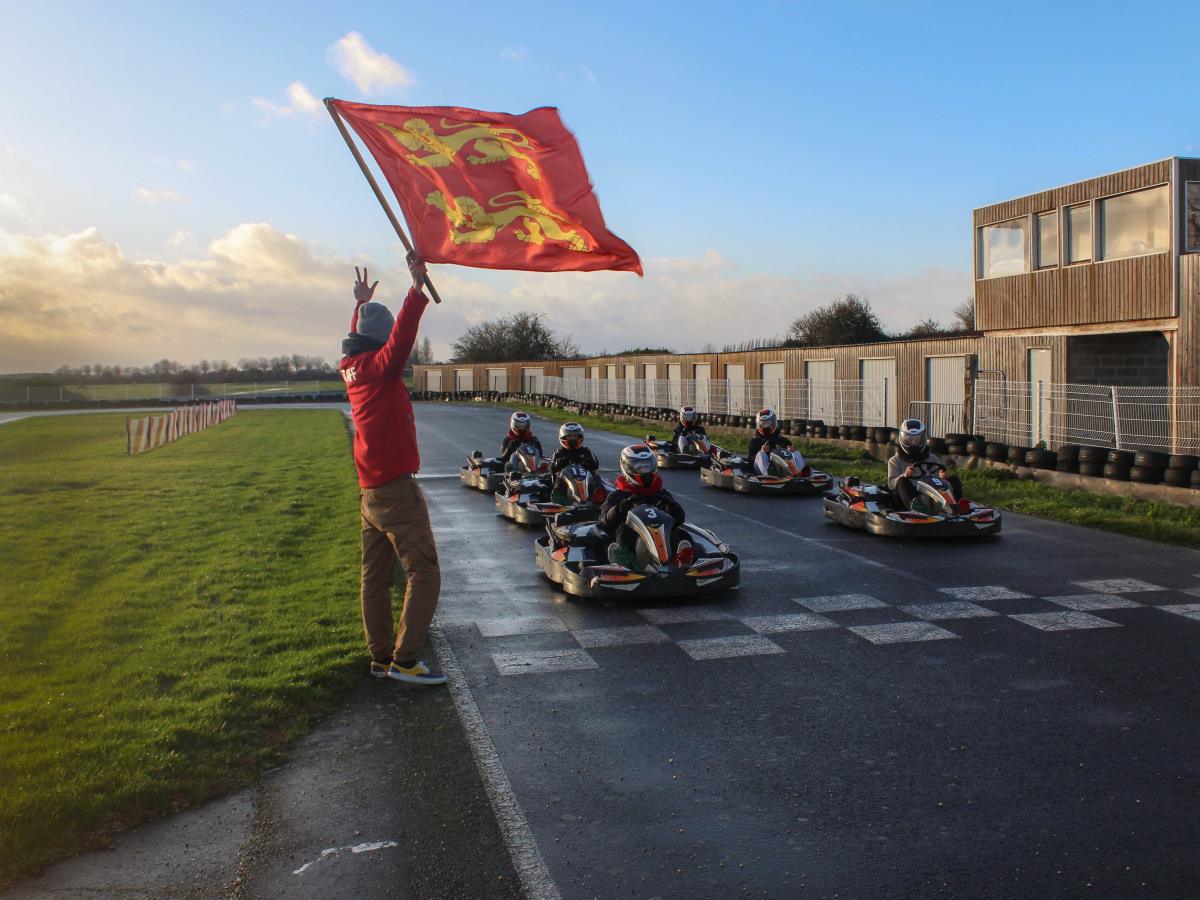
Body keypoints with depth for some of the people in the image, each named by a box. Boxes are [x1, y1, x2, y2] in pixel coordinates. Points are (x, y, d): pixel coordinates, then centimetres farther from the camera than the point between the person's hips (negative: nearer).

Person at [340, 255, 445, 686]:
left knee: (376, 577, 12)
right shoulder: (378, 367, -14)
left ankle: (381, 657, 19)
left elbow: (357, 340, 31)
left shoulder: (350, 367, 9)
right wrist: (417, 287, -37)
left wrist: (361, 303, 41)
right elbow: (400, 337, -32)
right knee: (424, 573, -7)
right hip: (396, 490, -9)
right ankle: (404, 660, -9)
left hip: (370, 491, 9)